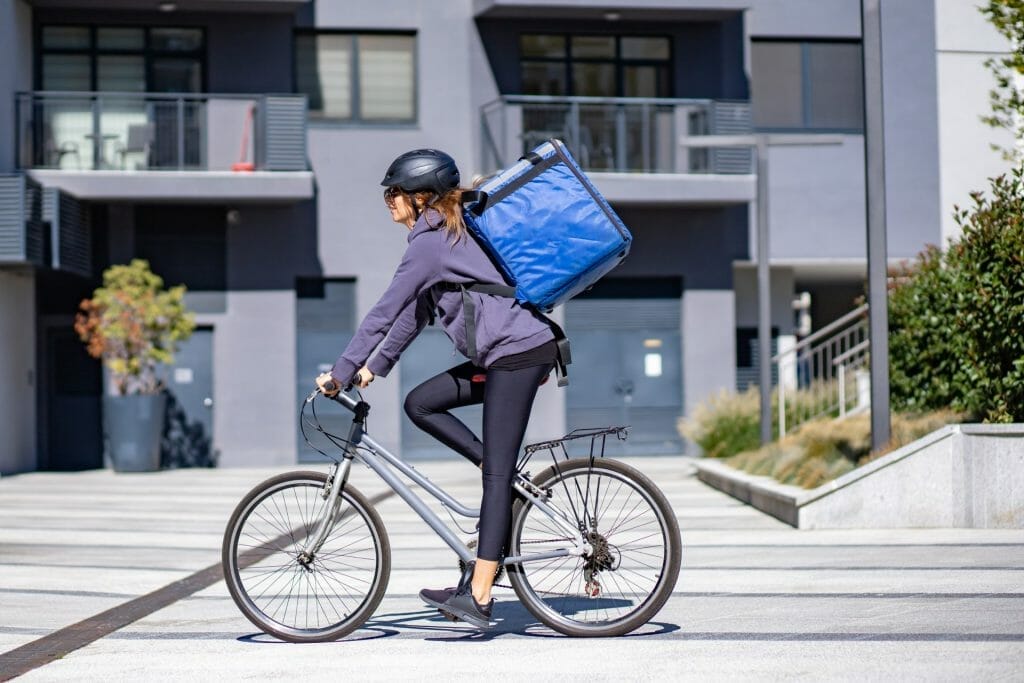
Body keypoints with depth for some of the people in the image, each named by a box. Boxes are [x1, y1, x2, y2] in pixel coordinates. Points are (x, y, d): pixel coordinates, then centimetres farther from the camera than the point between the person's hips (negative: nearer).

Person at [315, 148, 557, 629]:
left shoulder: (429, 242, -11)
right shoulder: (440, 236, 20)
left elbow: (384, 313, -14)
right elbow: (415, 313, 24)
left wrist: (339, 373, -9)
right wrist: (375, 368, 21)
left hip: (520, 352, -10)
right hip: (503, 355, 10)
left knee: (495, 474, -12)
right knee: (420, 403, 9)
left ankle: (478, 597, -14)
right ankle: (507, 478, 7)